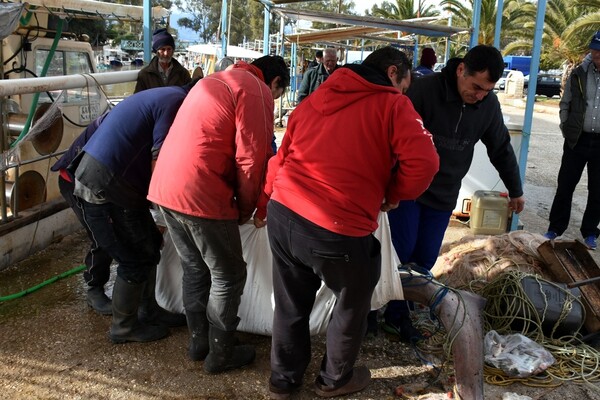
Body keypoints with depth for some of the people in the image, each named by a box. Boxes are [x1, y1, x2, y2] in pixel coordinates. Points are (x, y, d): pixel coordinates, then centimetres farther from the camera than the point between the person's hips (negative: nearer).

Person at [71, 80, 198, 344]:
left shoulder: (168, 96, 17)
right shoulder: (177, 102, -15)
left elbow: (153, 157, 19)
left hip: (98, 178, 10)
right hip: (105, 187, -10)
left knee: (149, 246, 17)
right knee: (137, 259, 3)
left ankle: (149, 311, 32)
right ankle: (124, 327, 20)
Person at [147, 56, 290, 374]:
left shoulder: (215, 80, 22)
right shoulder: (257, 90, -5)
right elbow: (251, 159, -12)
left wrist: (236, 204, 24)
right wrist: (245, 209, 3)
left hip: (165, 187, 9)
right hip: (200, 195, -9)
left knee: (194, 269, 22)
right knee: (228, 276, 8)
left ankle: (199, 341, 34)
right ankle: (221, 353, 21)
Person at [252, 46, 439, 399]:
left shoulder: (316, 99, 19)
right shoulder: (392, 104, 2)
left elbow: (283, 156, 23)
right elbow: (424, 162, -12)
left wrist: (264, 207, 32)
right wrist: (394, 195, 6)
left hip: (282, 214, 6)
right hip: (337, 229, -6)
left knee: (291, 303, 24)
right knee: (353, 302, 21)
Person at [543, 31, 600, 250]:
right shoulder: (579, 74, -1)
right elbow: (565, 104, 7)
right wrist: (566, 128, -1)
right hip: (577, 140, 0)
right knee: (565, 185, 7)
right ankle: (555, 228, 19)